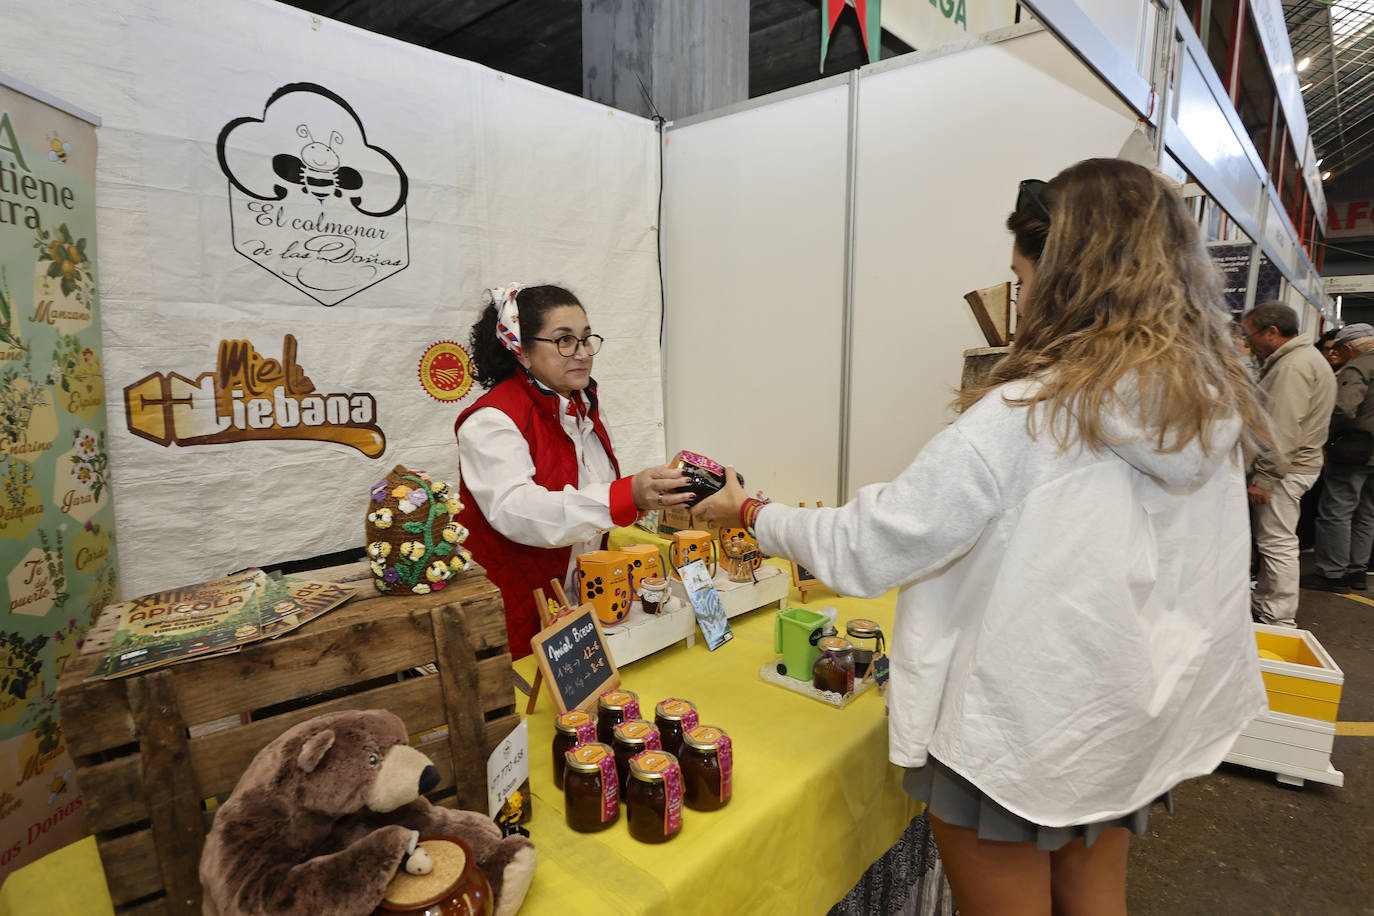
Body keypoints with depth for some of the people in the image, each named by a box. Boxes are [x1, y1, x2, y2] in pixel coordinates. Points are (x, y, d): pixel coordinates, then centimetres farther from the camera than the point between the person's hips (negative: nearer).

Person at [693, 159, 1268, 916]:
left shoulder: (1018, 420, -27)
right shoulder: (1217, 411, -5)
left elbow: (866, 551, -22)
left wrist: (749, 513, -7)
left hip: (1011, 736, -6)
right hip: (1130, 733, 7)